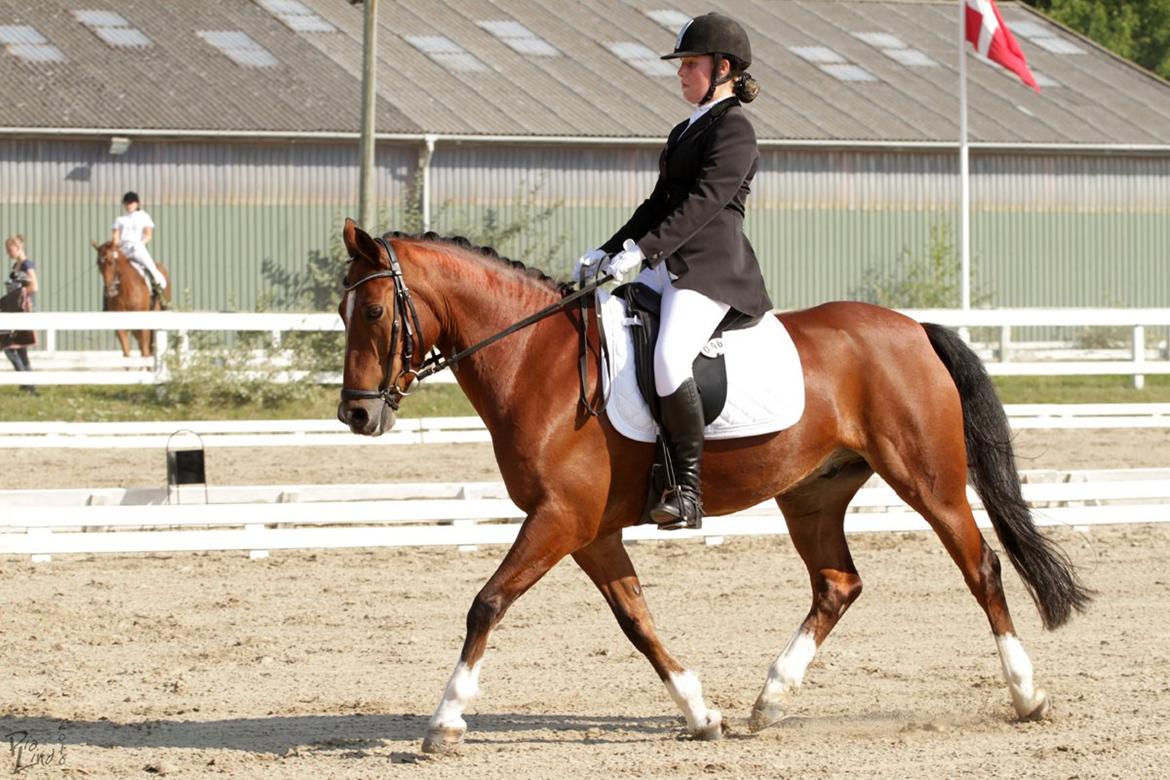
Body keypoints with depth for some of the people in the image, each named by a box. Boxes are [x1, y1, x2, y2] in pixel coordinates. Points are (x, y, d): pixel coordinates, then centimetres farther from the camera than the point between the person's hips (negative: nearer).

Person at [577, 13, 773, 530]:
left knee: (669, 360, -31)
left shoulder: (733, 130, -7)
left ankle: (688, 491, -26)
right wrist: (607, 253, 14)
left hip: (711, 269, -10)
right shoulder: (685, 132, 22)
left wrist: (641, 250, -26)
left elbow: (702, 203, -18)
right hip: (666, 269, 10)